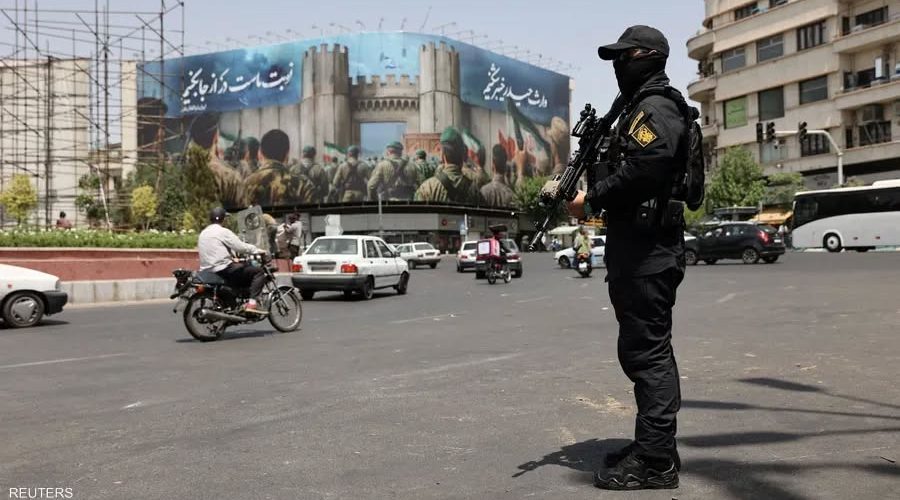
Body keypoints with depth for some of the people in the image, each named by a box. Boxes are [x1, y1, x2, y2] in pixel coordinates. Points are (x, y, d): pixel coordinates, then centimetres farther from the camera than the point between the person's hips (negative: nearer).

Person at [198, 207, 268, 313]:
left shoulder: (203, 233, 17)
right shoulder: (223, 231, -9)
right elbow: (240, 247, -13)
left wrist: (232, 254, 30)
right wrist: (258, 251, 0)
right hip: (224, 270, -9)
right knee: (259, 272, -8)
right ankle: (251, 304, -22)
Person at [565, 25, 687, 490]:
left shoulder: (656, 108, -9)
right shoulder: (639, 108, 24)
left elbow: (644, 169, -25)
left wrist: (592, 198, -15)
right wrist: (588, 192, 6)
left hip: (646, 248, -11)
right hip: (639, 246, 11)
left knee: (646, 350, -8)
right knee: (645, 348, 14)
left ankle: (655, 461, -2)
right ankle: (654, 447, 24)